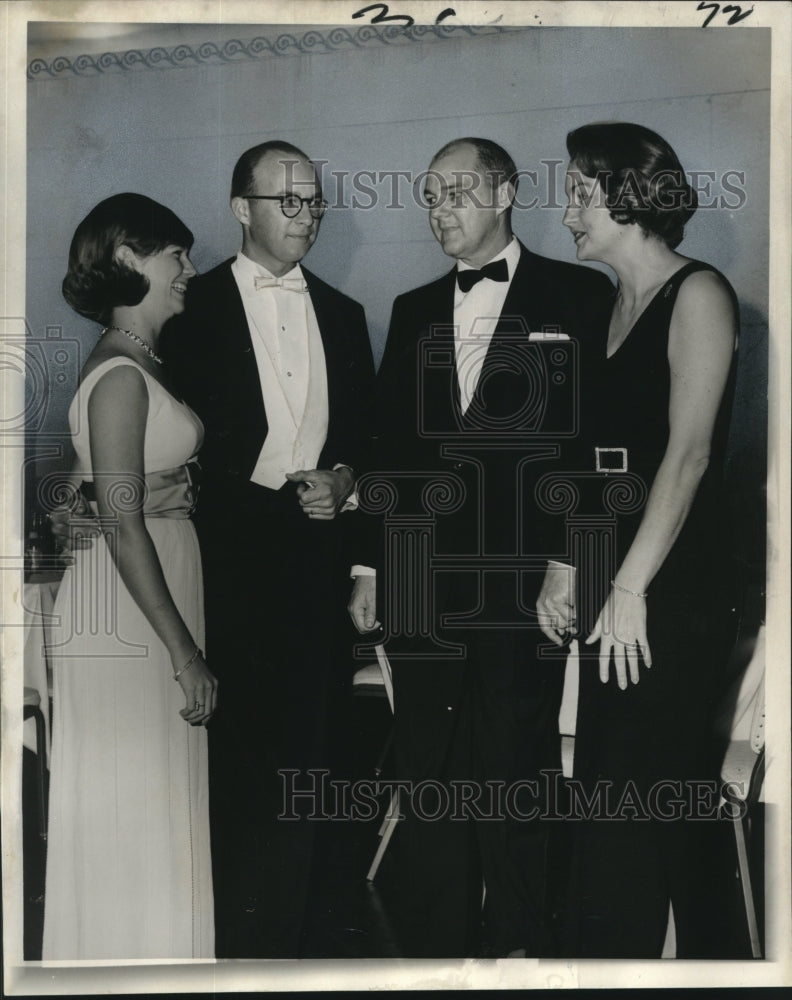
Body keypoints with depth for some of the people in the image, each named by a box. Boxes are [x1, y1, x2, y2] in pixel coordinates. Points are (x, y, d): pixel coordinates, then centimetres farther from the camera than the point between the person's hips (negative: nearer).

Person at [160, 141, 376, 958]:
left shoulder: (341, 315, 15)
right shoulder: (194, 308, 0)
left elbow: (365, 429, 18)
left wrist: (342, 478, -2)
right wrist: (281, 491, -10)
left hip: (317, 556, 4)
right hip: (233, 560, -4)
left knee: (303, 749, 7)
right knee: (240, 752, -1)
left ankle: (290, 933, 19)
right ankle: (239, 940, 12)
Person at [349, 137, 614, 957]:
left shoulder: (579, 297, 2)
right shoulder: (413, 311, 16)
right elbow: (390, 448, 14)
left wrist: (571, 564, -11)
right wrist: (369, 565, 8)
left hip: (524, 581, -4)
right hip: (422, 582, 4)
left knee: (515, 772, 2)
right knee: (428, 774, 8)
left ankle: (518, 947, 19)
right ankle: (437, 946, 20)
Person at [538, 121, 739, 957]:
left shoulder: (697, 295, -7)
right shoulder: (613, 308, 16)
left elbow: (688, 453, -16)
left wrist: (630, 588, -19)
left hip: (673, 589, -7)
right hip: (611, 580, 7)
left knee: (630, 804, -5)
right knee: (667, 800, 11)